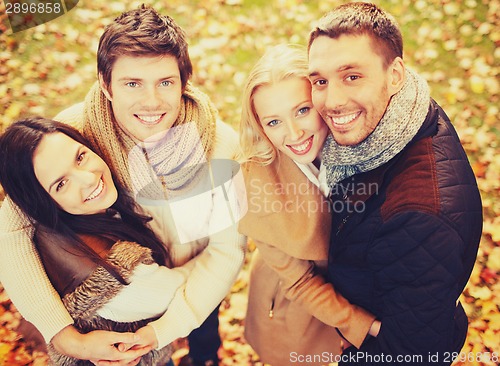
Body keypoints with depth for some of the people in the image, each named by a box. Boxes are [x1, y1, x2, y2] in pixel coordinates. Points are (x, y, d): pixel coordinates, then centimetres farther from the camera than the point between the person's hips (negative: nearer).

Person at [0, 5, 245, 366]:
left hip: (195, 282, 1)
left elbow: (227, 249, -26)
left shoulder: (219, 142, -31)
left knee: (204, 336, 34)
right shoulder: (73, 132, -32)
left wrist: (165, 329, -32)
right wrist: (65, 336, -41)